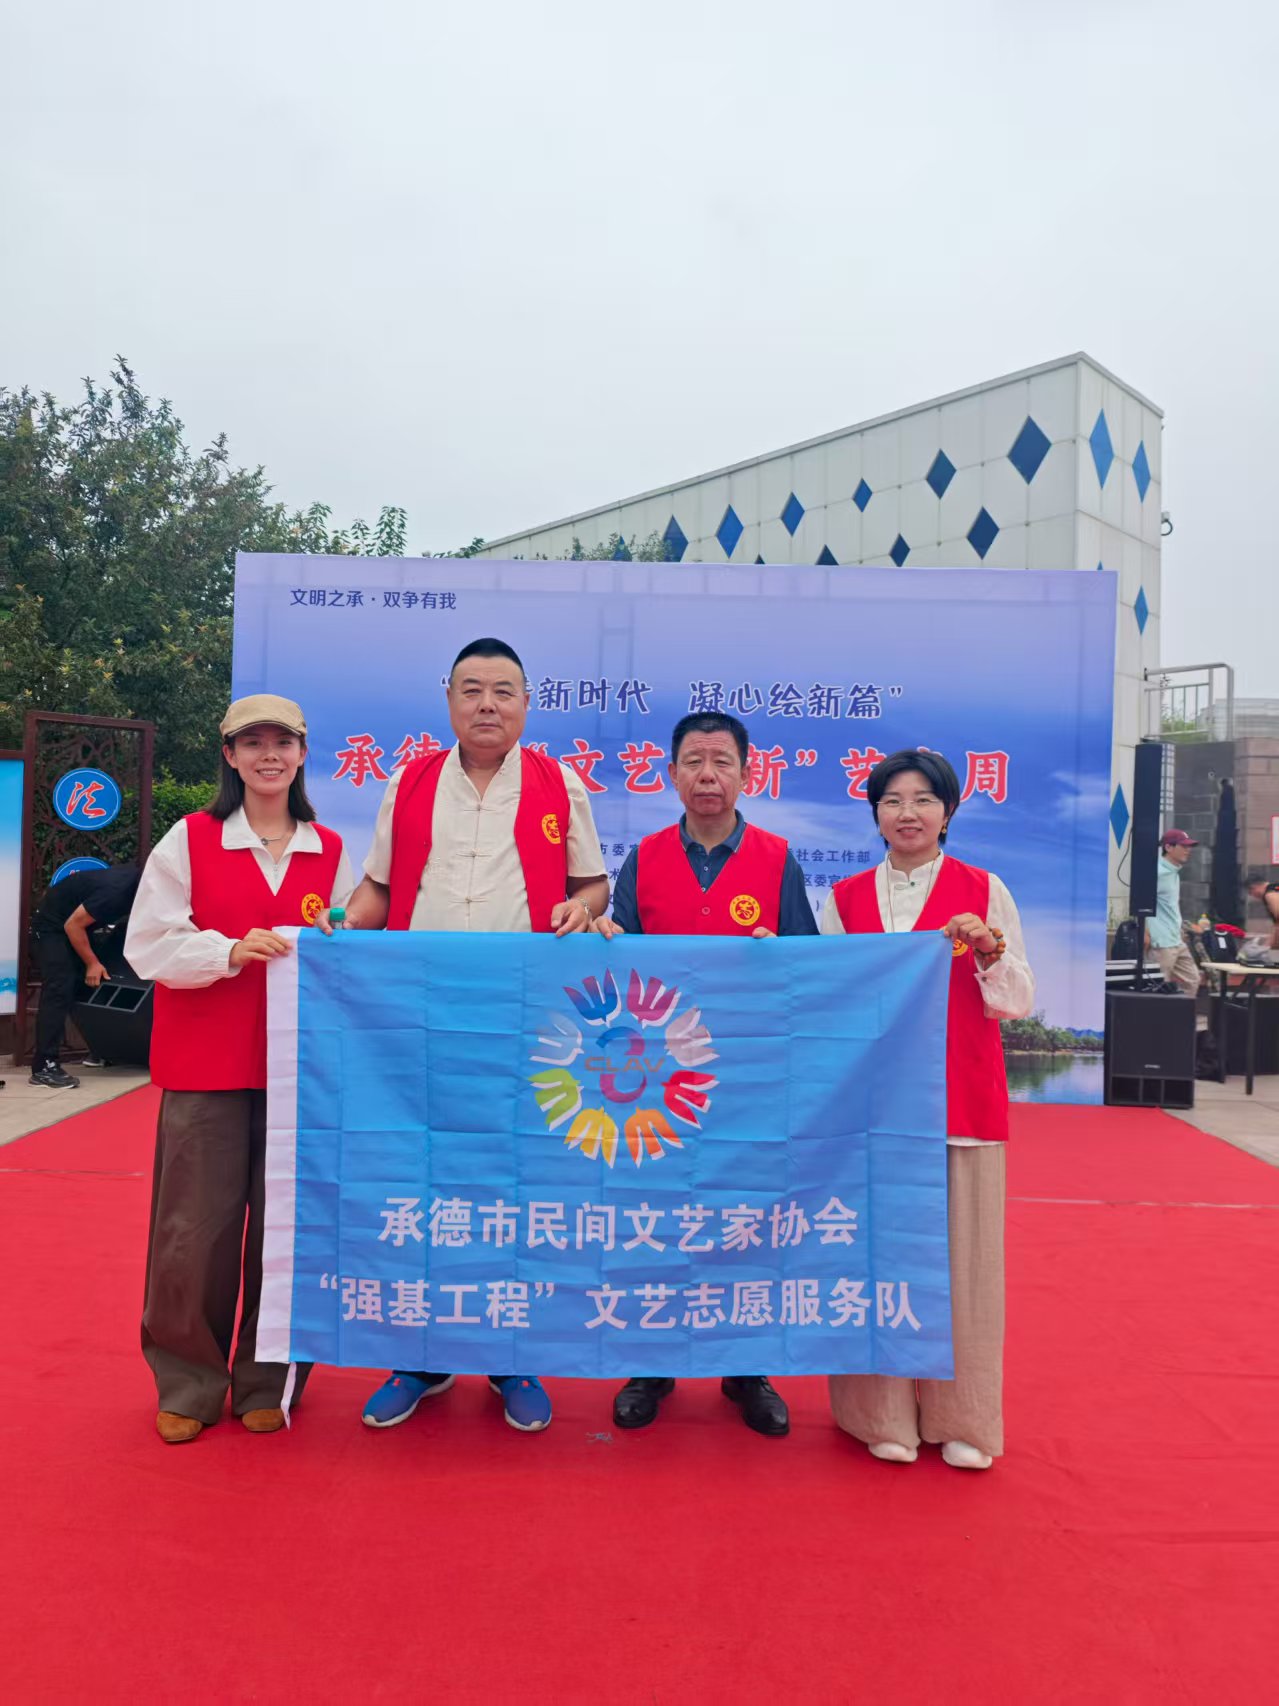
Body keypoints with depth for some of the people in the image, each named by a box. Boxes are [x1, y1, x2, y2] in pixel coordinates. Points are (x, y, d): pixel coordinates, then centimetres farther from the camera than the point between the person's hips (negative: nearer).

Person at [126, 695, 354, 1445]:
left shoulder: (330, 851, 8)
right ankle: (188, 1386, 22)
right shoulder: (188, 839, 1)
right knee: (196, 1230, 3)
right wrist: (232, 951, -18)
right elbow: (148, 945, -5)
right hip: (203, 1065, -1)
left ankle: (269, 1382, 23)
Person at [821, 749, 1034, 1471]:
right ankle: (887, 1414, 19)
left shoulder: (984, 891, 4)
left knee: (959, 1250, 3)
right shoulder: (846, 898, 9)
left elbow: (1018, 1003, 3)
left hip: (962, 1098, -1)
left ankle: (962, 1417, 20)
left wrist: (989, 953, -15)